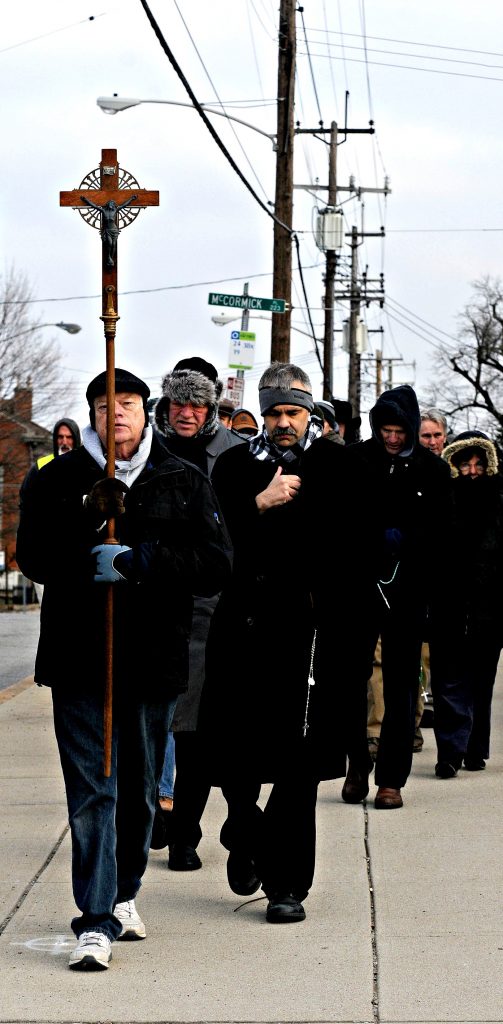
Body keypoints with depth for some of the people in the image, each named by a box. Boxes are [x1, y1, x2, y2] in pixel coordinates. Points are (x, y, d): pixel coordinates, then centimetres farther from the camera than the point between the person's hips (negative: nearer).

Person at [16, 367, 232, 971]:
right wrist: (90, 560, -18)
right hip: (78, 656, -2)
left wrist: (137, 561, -16)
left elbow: (216, 565, -4)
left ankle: (123, 893, 32)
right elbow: (33, 555, -1)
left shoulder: (184, 484, 5)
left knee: (139, 787, 12)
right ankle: (97, 922, -9)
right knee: (92, 790, -8)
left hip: (154, 658, 2)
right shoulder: (59, 479, 6)